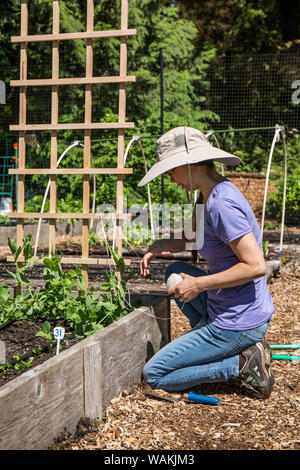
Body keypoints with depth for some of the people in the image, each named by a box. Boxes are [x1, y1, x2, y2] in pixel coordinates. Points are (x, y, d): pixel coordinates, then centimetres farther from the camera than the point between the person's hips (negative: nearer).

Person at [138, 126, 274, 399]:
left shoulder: (222, 204, -24)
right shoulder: (213, 194, 6)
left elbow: (256, 266, -27)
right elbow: (203, 240, 23)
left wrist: (199, 284, -20)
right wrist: (164, 246, 4)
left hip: (236, 323, -9)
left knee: (153, 376, 2)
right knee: (175, 272, 26)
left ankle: (243, 363, -3)